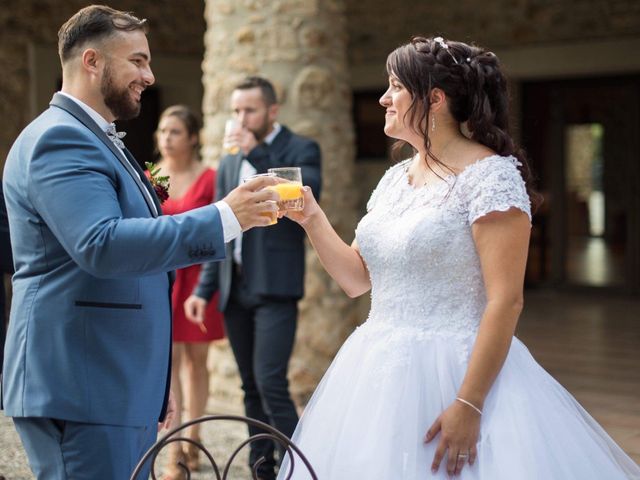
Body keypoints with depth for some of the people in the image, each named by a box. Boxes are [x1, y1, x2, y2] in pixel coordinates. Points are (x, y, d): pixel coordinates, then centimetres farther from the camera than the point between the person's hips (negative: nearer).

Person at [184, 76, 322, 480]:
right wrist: (205, 289, 12)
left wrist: (257, 154, -18)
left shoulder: (301, 149, 0)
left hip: (275, 287, -6)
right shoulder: (230, 162, 16)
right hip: (236, 290, 6)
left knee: (270, 382, -15)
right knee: (251, 388, 9)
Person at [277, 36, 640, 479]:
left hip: (455, 372, -7)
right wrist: (312, 218, 3)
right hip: (382, 372, 7)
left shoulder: (490, 175, -12)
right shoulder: (395, 178, 11)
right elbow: (358, 280, 16)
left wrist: (469, 404, -23)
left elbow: (506, 301, -18)